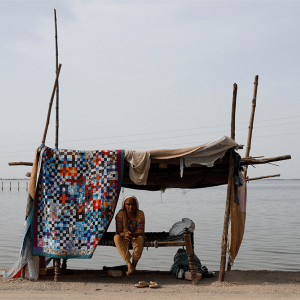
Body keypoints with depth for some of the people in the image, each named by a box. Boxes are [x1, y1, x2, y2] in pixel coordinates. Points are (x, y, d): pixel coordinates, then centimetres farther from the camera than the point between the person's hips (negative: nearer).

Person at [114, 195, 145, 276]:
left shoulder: (140, 214, -14)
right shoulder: (121, 214, -14)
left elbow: (141, 231, -19)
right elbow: (118, 232, -15)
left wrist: (131, 234, -40)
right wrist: (125, 234, -39)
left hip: (136, 236, -1)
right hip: (124, 237, 1)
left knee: (140, 239, -36)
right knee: (116, 238, -32)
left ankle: (134, 264, -17)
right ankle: (129, 264, -33)